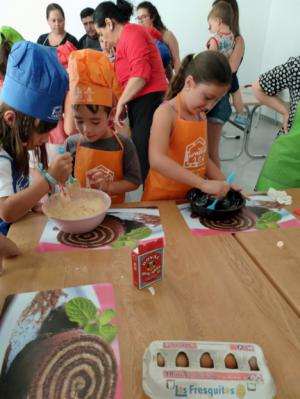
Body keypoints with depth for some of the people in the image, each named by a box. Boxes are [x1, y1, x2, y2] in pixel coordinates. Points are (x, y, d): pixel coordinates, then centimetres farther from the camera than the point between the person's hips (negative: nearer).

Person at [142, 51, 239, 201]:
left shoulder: (201, 115, 7)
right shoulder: (166, 112, -16)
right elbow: (157, 160, -31)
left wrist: (225, 183, 1)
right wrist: (204, 184, -31)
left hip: (192, 197, 6)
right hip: (162, 198, -6)